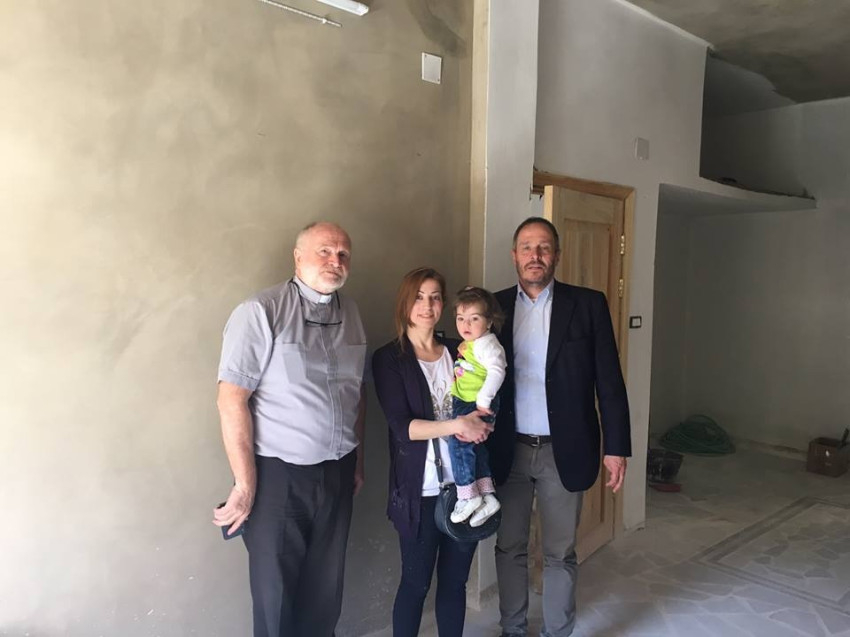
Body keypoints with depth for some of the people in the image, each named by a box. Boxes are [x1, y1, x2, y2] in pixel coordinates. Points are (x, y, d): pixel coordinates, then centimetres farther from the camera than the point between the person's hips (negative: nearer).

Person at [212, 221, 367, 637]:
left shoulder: (350, 314, 6)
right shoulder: (260, 312, -13)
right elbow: (232, 400, -15)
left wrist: (358, 461, 14)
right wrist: (245, 485, -14)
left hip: (337, 473, 5)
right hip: (279, 474, -5)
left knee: (326, 587, 17)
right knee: (275, 590, 11)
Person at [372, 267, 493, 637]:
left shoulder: (459, 351, 8)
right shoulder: (389, 359, -4)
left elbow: (485, 407, 11)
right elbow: (401, 426, -13)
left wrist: (477, 426, -10)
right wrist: (457, 425, -21)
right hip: (421, 490, -4)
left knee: (455, 581, 14)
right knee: (416, 583, 9)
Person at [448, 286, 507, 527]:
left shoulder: (485, 344, -19)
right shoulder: (467, 344, 10)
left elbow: (496, 371, -30)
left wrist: (483, 399, -30)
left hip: (478, 406, -10)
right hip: (463, 403, 10)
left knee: (459, 443, -12)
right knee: (476, 449, 14)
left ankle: (468, 496, 2)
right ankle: (487, 496, 23)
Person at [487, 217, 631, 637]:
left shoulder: (588, 304, -4)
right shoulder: (496, 306, 1)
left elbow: (609, 381, -3)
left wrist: (616, 446, -5)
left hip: (563, 451, -2)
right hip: (508, 450, 2)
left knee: (560, 553, 12)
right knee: (509, 548, 15)